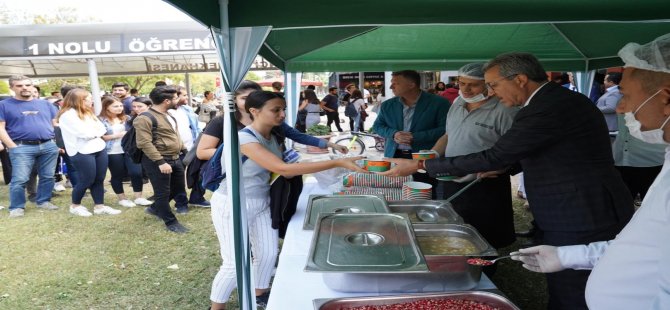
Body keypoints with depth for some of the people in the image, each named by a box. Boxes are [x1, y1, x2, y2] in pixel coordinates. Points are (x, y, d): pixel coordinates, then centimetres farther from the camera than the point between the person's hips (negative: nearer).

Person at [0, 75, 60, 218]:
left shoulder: (45, 104, 14)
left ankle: (43, 201, 22)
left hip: (49, 146, 3)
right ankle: (17, 207, 7)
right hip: (22, 148, -3)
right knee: (19, 179, -5)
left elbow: (56, 124, 17)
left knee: (47, 177, 7)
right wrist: (12, 147, -9)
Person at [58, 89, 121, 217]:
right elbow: (84, 133, -19)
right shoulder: (68, 115, -11)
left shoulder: (88, 113, 16)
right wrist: (95, 132, -1)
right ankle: (75, 205, 21)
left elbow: (102, 130, 9)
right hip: (82, 152, -8)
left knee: (99, 179, 8)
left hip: (99, 148, 8)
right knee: (87, 181, 0)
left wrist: (92, 133, -9)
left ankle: (99, 206, 16)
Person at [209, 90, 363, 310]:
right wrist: (337, 163, -43)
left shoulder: (274, 137, -1)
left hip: (261, 202, 8)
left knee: (269, 253, 12)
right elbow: (283, 169, -40)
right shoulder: (245, 138, -29)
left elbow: (282, 173, 3)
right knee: (235, 263, -2)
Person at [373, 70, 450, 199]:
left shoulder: (438, 103, -5)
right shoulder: (387, 105, 9)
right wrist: (393, 134, -7)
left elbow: (445, 129, -10)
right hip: (394, 157, 4)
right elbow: (377, 125, 15)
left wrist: (415, 137, -17)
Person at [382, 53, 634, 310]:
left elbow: (493, 157, -22)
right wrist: (509, 165, 8)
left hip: (580, 224, -10)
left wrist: (420, 166, -16)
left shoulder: (549, 107, -22)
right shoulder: (558, 99, 9)